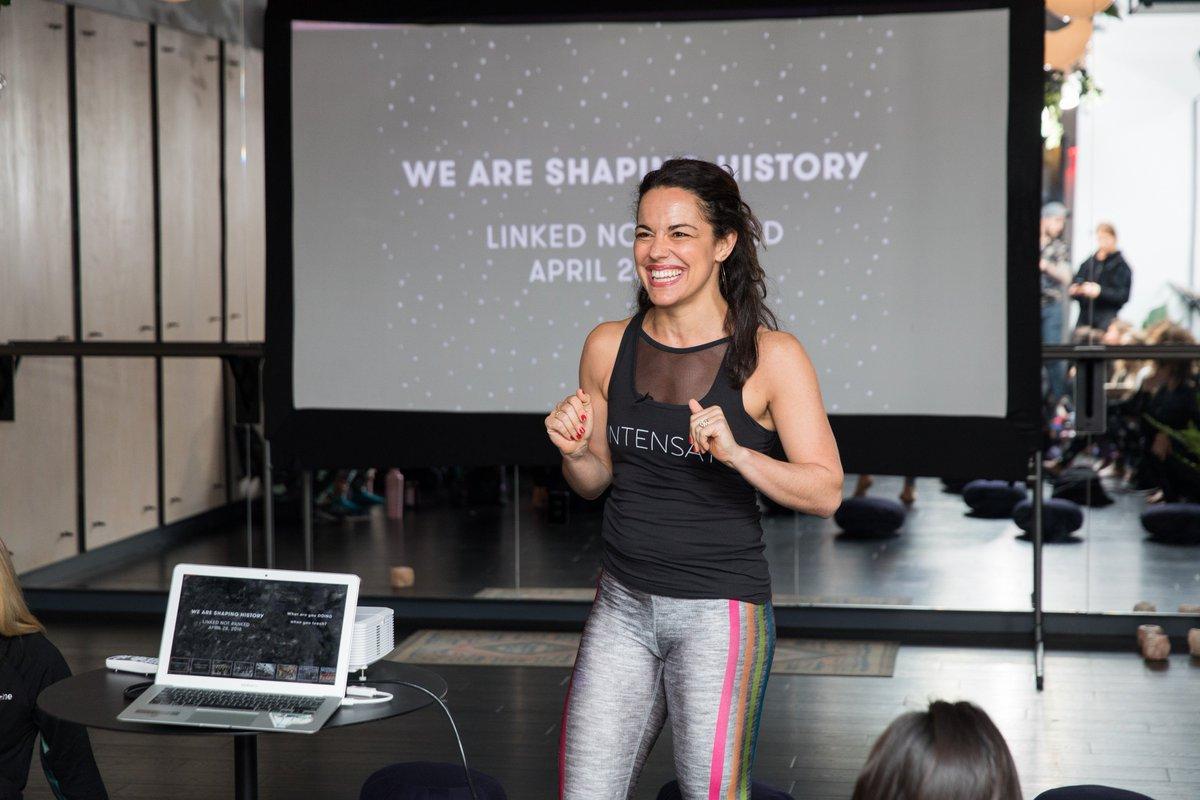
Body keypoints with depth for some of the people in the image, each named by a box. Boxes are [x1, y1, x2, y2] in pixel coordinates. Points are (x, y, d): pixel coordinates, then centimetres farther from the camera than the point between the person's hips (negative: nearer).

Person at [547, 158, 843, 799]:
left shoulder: (771, 357, -8)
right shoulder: (608, 347, 4)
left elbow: (825, 493, -10)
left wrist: (736, 453, -24)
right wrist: (574, 453, -7)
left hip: (721, 609, -4)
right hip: (622, 603, 4)